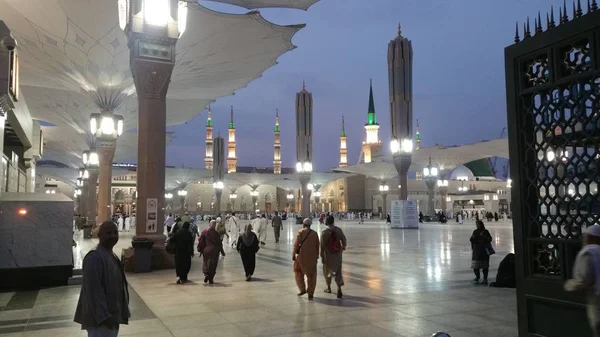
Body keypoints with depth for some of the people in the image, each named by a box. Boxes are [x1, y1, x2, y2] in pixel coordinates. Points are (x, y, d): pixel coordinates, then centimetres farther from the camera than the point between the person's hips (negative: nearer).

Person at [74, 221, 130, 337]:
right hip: (100, 318, -10)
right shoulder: (94, 257, -21)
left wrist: (123, 313, 18)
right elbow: (94, 291, -25)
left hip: (111, 315, 10)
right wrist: (104, 317, -25)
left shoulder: (111, 255, 10)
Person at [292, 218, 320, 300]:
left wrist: (293, 255, 0)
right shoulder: (315, 233, 4)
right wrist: (316, 256, 17)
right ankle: (310, 293, 11)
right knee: (311, 275, 10)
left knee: (298, 272, 19)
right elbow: (317, 246, 7)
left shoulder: (301, 232, -5)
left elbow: (296, 244, -8)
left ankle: (302, 289, 15)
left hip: (302, 256, -3)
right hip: (312, 257, 3)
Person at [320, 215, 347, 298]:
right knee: (337, 271, 6)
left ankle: (329, 288, 31)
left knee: (327, 270, 18)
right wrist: (343, 246, 27)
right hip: (337, 253, 2)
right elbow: (343, 239, 5)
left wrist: (322, 256, -10)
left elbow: (322, 245, -15)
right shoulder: (338, 229, -3)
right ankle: (339, 288, -13)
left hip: (328, 254, -2)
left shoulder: (324, 232, -13)